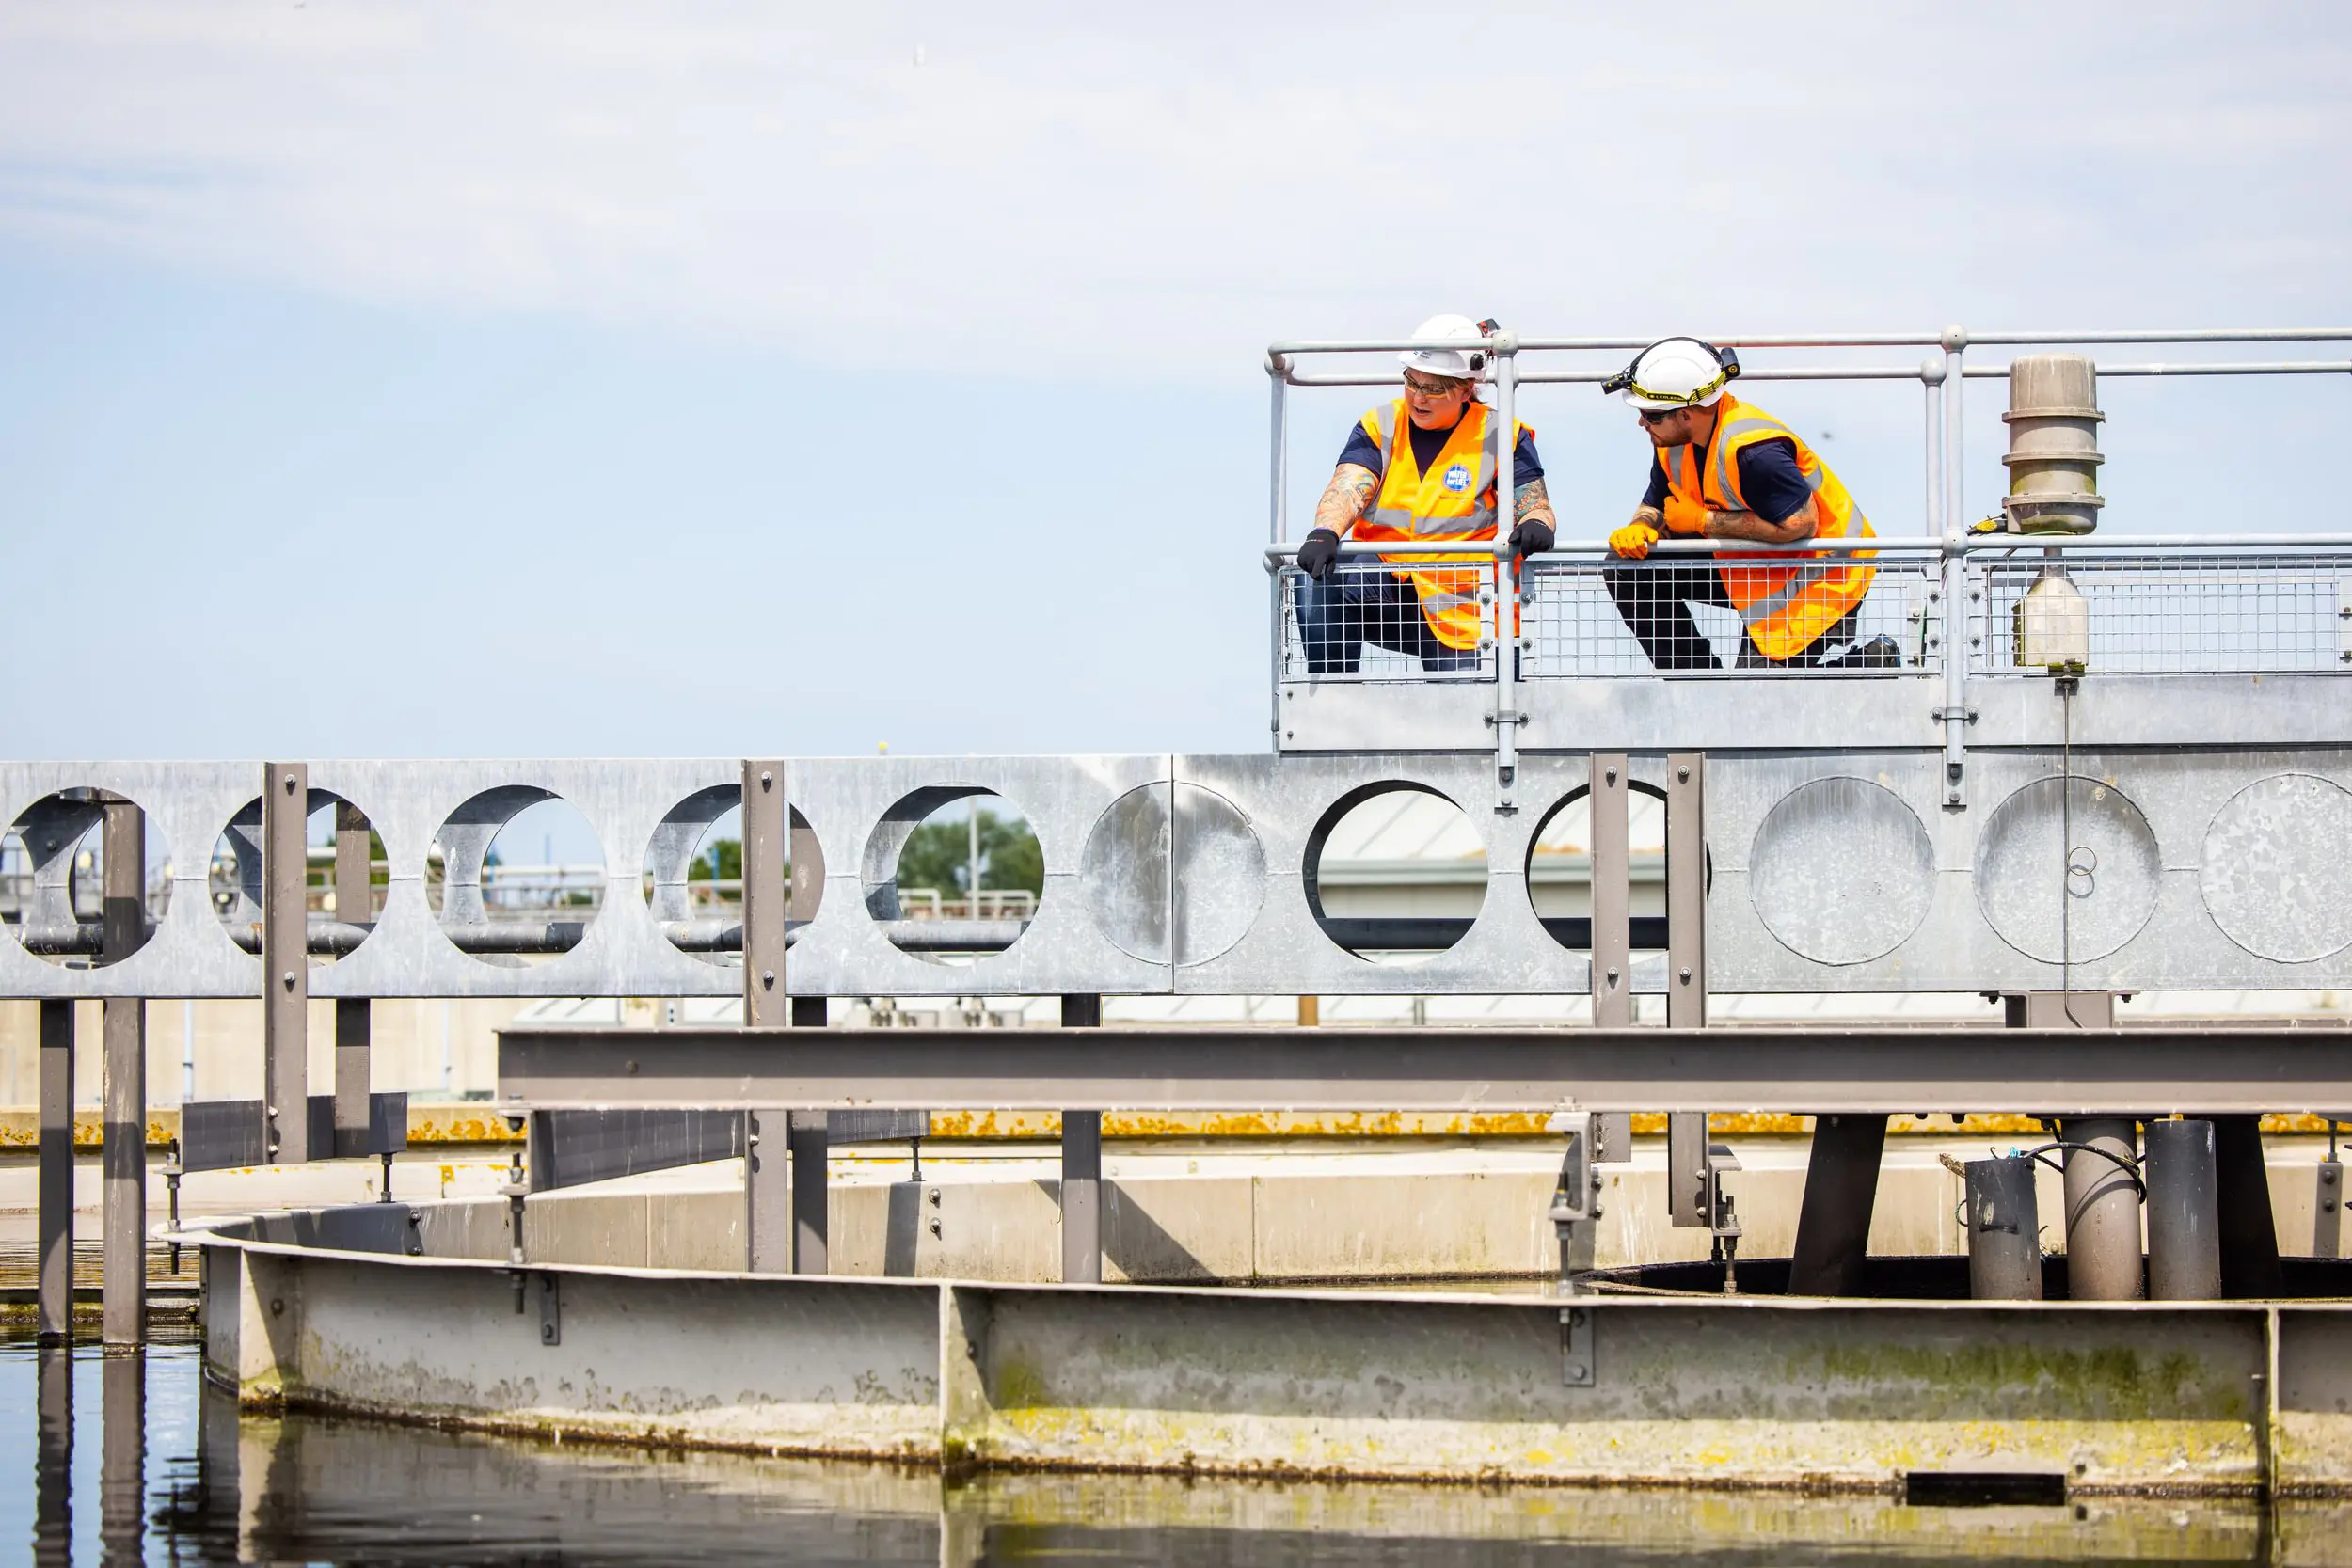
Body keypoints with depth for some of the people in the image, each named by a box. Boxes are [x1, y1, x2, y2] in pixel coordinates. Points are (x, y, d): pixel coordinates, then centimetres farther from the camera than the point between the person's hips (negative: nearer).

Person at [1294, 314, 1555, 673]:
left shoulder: (1499, 435, 2)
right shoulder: (1379, 426, 4)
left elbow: (1535, 505, -1)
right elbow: (1348, 490, -11)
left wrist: (1536, 525, -28)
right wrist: (1324, 534, -34)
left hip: (1459, 608, -1)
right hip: (1380, 589, 1)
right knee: (1319, 578, -29)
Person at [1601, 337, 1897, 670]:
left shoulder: (1754, 450, -33)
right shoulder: (1671, 441, -7)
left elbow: (1800, 524, -32)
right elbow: (1658, 505, 4)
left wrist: (1704, 520, -26)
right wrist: (1638, 530, -23)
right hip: (1749, 562, 9)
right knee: (1630, 569, -1)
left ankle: (1873, 663, 6)